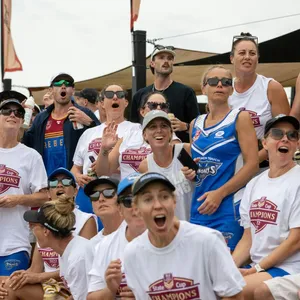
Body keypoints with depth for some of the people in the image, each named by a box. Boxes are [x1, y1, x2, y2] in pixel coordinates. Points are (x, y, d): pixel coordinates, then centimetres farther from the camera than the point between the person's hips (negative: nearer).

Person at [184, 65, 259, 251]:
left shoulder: (240, 118, -2)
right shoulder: (196, 125, 14)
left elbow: (252, 164, -10)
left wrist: (220, 193, -16)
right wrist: (190, 172, 2)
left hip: (230, 207, -5)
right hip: (199, 207, 5)